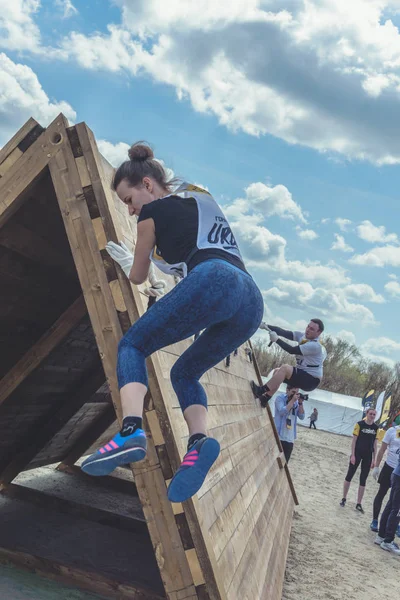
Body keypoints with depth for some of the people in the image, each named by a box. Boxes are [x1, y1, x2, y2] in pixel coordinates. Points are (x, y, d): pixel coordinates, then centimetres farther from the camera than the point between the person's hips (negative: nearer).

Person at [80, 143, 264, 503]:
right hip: (252, 300, 8)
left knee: (132, 345, 6)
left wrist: (128, 262, 45)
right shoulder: (200, 199, 34)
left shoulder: (154, 210, 13)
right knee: (184, 373, 20)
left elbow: (138, 277, 24)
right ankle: (199, 442, -5)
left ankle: (131, 432, -18)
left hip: (211, 282, -8)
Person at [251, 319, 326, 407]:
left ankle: (261, 391, -19)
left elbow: (292, 350, -26)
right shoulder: (302, 336, 2)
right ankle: (265, 399, 6)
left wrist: (276, 339, -24)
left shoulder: (316, 346, -22)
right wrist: (266, 326, -20)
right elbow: (284, 332, -9)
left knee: (285, 368, -25)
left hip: (311, 380, -9)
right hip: (303, 375, 9)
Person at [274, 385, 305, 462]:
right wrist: (292, 400, -17)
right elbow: (282, 411, -20)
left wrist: (300, 403, -7)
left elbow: (302, 417, 4)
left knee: (284, 462, 8)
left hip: (290, 438, 5)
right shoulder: (280, 398, -4)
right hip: (279, 436, -5)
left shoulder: (296, 402, 11)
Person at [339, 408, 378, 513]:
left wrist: (374, 459, 6)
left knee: (363, 480, 7)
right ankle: (344, 499, 20)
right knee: (349, 475, 5)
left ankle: (359, 504, 15)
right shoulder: (360, 424, -9)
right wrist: (353, 455, -12)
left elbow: (374, 444, 7)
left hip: (368, 456, 3)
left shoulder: (376, 427, 3)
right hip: (357, 453, -3)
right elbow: (354, 440, -7)